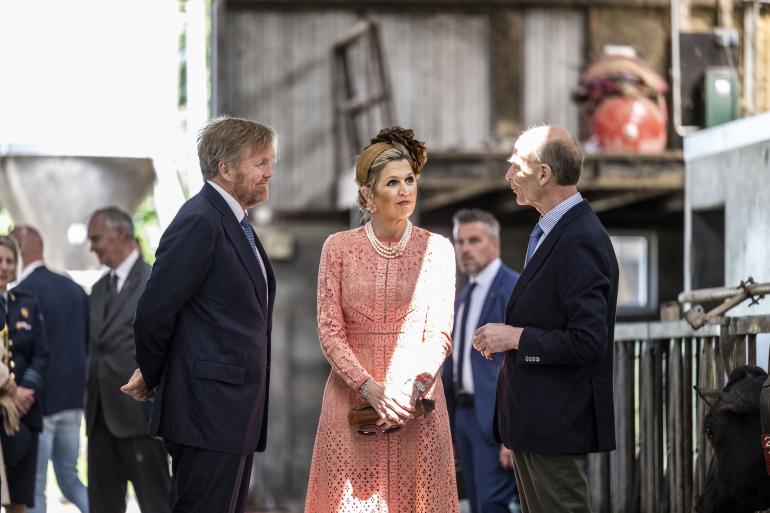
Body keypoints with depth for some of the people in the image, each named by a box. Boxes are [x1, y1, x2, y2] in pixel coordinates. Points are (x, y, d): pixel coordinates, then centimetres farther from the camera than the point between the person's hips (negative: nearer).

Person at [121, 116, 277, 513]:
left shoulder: (235, 223, 17)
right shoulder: (200, 221, -14)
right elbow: (154, 311, -15)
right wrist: (151, 377, 0)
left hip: (236, 411, 10)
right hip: (209, 411, -10)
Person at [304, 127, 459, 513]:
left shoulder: (437, 249, 2)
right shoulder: (339, 248, 1)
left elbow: (439, 334, 0)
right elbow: (330, 331, -2)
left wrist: (409, 393, -13)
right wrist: (370, 388, -14)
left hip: (416, 399, 0)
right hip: (352, 394, 0)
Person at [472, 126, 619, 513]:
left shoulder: (580, 241, -21)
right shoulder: (551, 230, 11)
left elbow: (588, 340, -25)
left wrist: (515, 338, -17)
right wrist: (507, 335, 4)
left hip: (556, 421, -10)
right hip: (533, 416, 10)